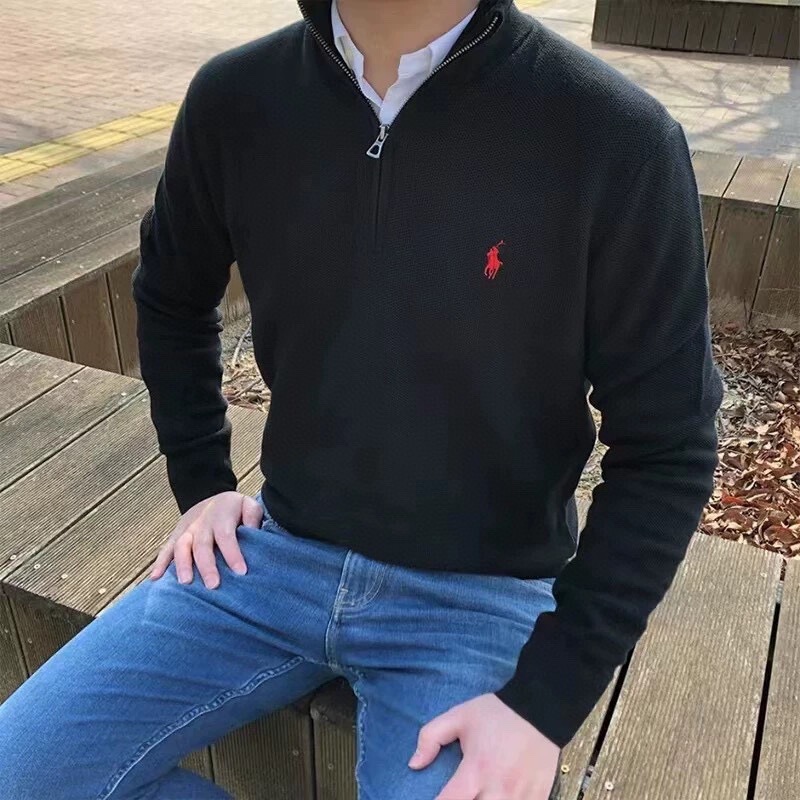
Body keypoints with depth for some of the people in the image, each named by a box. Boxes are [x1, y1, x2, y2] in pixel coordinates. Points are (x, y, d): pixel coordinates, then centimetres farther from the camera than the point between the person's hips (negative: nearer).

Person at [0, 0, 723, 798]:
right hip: (278, 551, 4)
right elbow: (171, 298, 13)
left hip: (483, 595, -2)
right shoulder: (235, 99, -6)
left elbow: (666, 448, -11)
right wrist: (201, 483, 7)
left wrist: (546, 697, -13)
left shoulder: (615, 138, -19)